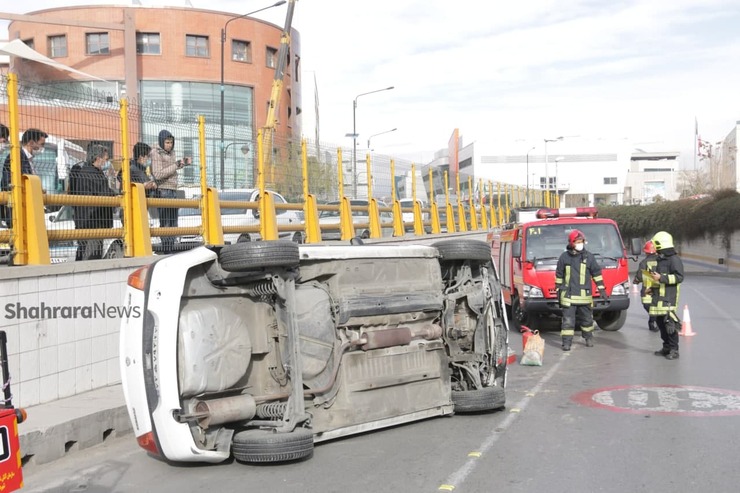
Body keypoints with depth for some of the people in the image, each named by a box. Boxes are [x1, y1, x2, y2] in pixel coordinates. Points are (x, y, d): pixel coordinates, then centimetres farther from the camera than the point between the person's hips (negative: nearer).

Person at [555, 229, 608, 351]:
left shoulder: (589, 256, 4)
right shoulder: (564, 257, 2)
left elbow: (597, 273, 8)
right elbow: (559, 275, 9)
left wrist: (602, 290, 6)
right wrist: (558, 290, 10)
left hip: (585, 295, 1)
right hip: (568, 295, -1)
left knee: (587, 318, 13)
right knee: (568, 319, -5)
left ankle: (588, 338, 31)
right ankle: (566, 342, -2)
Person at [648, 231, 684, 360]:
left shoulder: (674, 259, -10)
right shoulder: (661, 259, 19)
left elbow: (679, 277, -17)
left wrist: (661, 278, -21)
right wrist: (653, 288, 21)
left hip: (669, 298, -9)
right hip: (659, 296, 9)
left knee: (669, 323, -10)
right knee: (660, 322, 11)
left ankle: (674, 350, -4)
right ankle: (667, 347, 20)